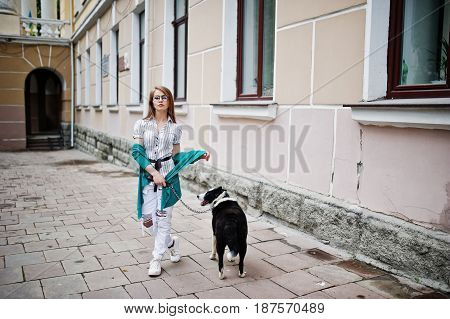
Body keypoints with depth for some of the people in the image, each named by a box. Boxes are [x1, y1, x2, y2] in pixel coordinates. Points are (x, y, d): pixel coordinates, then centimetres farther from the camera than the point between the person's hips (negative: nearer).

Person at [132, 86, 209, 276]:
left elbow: (176, 155, 11)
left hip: (168, 174, 0)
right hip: (148, 175, 1)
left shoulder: (175, 127, 5)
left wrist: (199, 155, 0)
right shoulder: (141, 124, 1)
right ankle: (171, 242, 33)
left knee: (163, 218, 2)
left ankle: (156, 259, 20)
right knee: (148, 220, 2)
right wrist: (154, 172, -14)